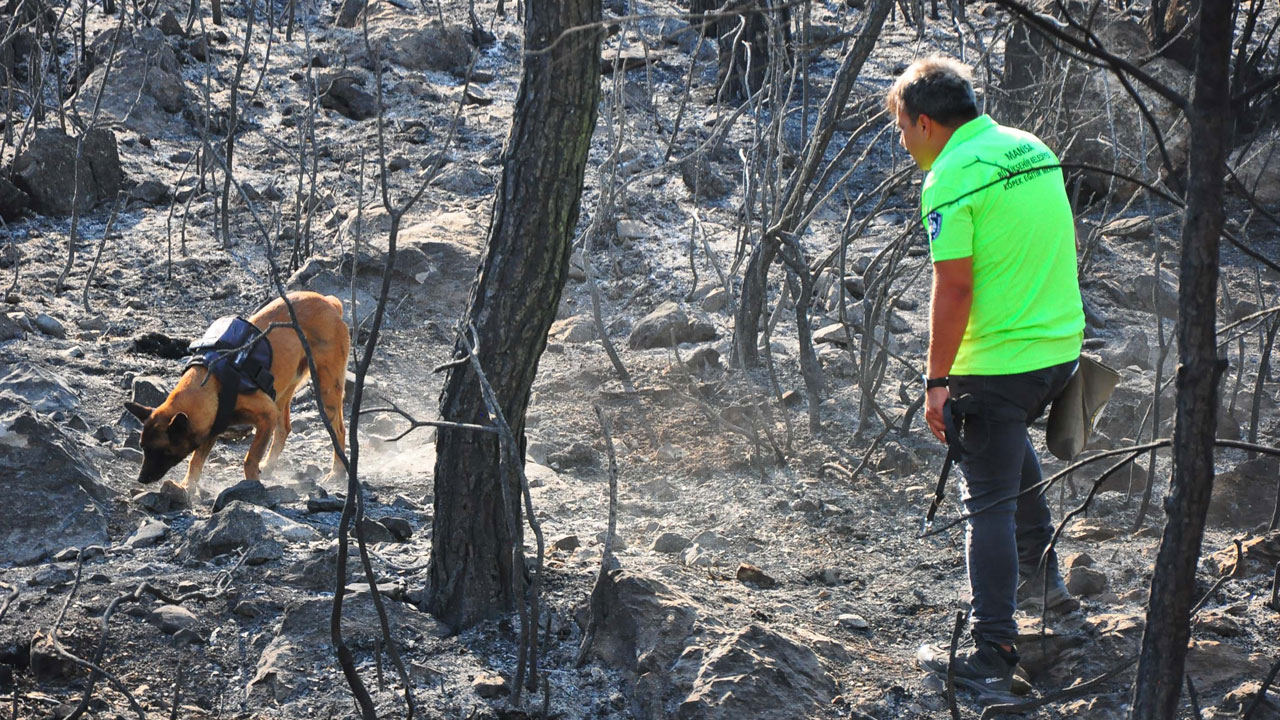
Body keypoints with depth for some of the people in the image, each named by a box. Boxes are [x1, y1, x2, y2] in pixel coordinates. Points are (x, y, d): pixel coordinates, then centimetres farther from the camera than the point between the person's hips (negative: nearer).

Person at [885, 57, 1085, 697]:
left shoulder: (950, 179, -17)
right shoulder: (1034, 150, 8)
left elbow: (954, 287, -21)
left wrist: (937, 381, -15)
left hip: (998, 365, -8)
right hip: (1063, 348, 8)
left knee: (989, 505, -2)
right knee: (1010, 438, 34)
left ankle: (993, 656, -2)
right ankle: (1041, 575, 43)